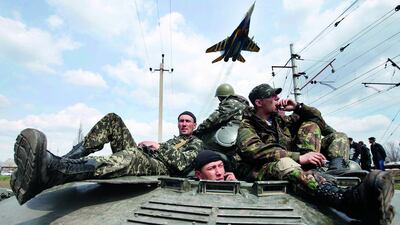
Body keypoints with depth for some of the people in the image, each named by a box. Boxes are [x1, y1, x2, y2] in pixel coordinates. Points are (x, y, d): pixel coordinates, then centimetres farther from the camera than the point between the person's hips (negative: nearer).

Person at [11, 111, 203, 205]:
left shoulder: (195, 143, 17)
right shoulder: (172, 140, 42)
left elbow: (182, 163, -6)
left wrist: (159, 148, -7)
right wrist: (147, 146, 8)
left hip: (160, 168, -8)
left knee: (133, 156, -44)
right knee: (113, 119, -5)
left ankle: (51, 169, -64)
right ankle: (66, 160, -22)